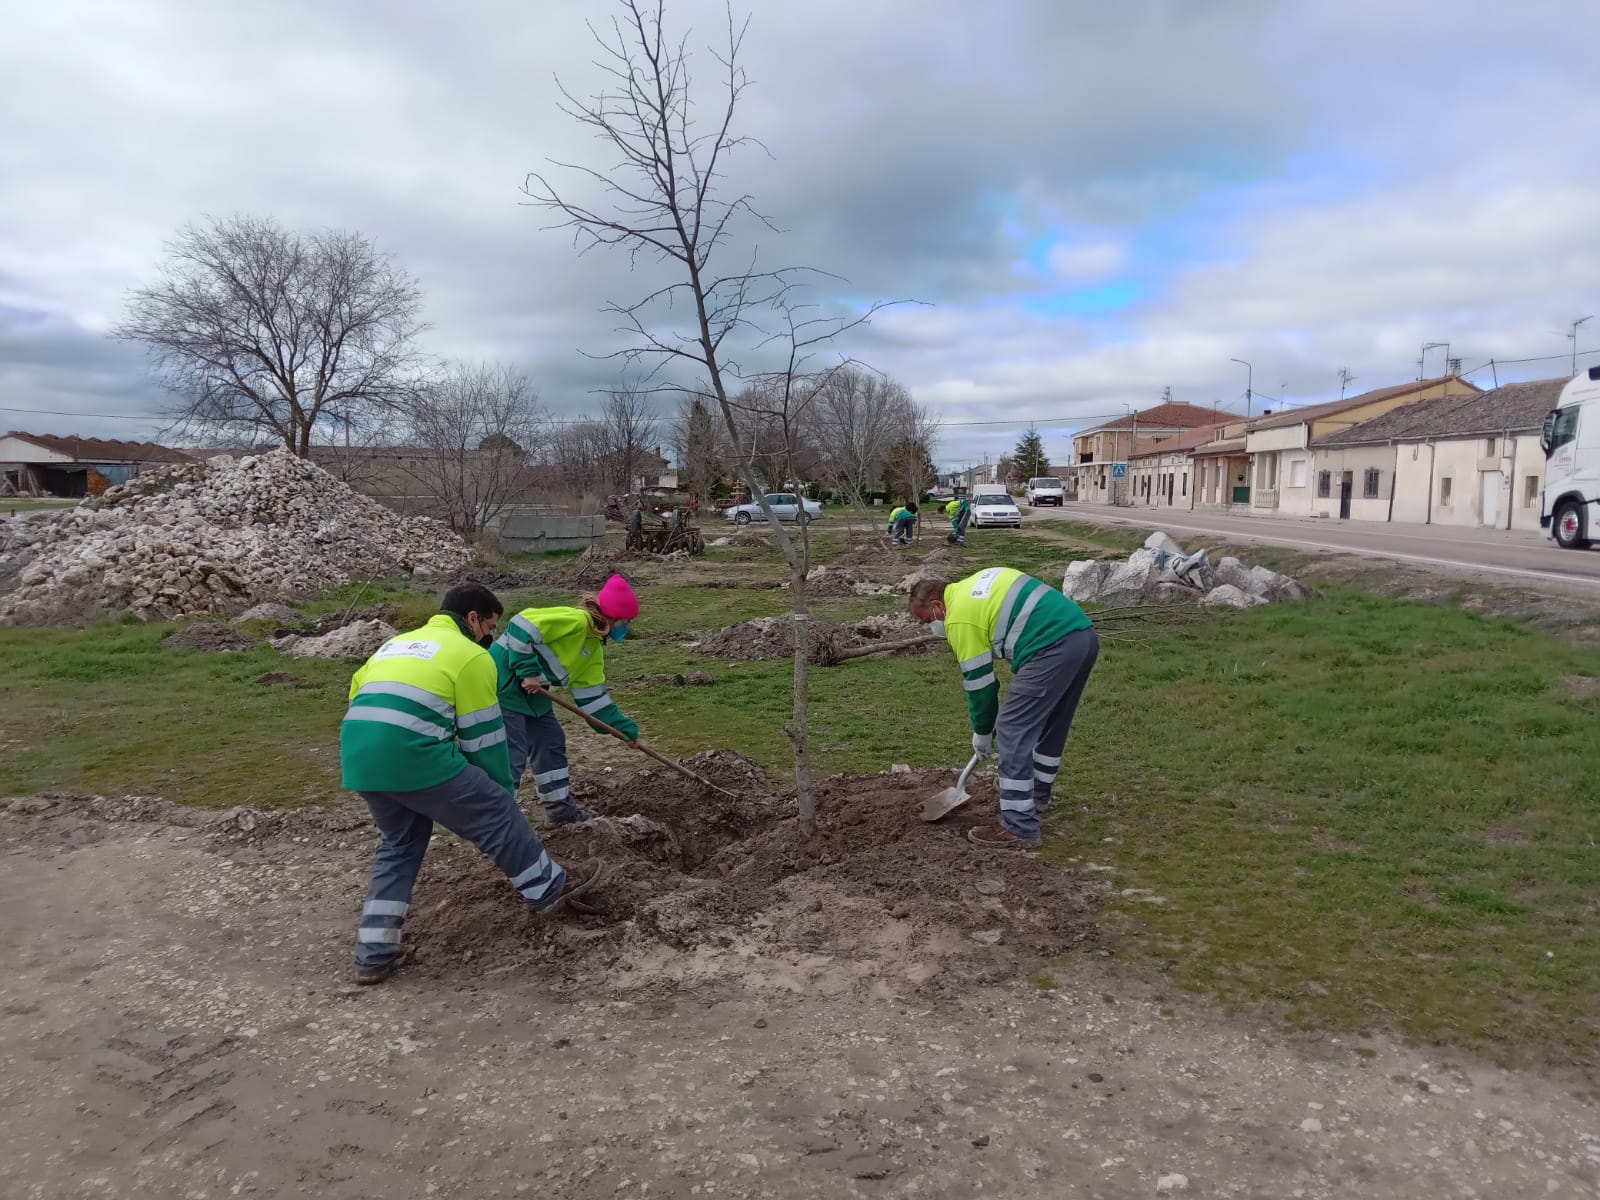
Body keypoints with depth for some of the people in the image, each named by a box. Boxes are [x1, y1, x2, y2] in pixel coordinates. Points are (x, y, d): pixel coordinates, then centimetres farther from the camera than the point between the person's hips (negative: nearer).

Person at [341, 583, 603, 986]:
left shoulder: (395, 644, 28)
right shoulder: (470, 655, 5)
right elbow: (484, 735, 5)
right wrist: (503, 791, 17)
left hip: (357, 755, 8)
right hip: (413, 755, -8)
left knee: (400, 843, 25)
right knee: (497, 814, 10)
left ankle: (373, 954, 23)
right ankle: (551, 888, 23)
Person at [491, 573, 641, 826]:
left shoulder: (594, 648, 10)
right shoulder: (575, 620, -21)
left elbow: (592, 695, 13)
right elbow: (522, 627, -28)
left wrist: (624, 727, 11)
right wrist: (528, 672, -25)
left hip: (530, 692, 11)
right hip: (503, 682, -11)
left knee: (551, 741, 16)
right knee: (512, 756, -9)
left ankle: (559, 807, 27)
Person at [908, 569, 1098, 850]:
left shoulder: (959, 618, -2)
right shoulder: (978, 584, 24)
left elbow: (979, 681, 2)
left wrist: (982, 732, 18)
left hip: (1054, 648, -10)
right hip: (1085, 634, 10)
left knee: (1012, 730, -3)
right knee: (1052, 721, 26)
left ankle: (1019, 828, -2)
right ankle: (1038, 794, 44)